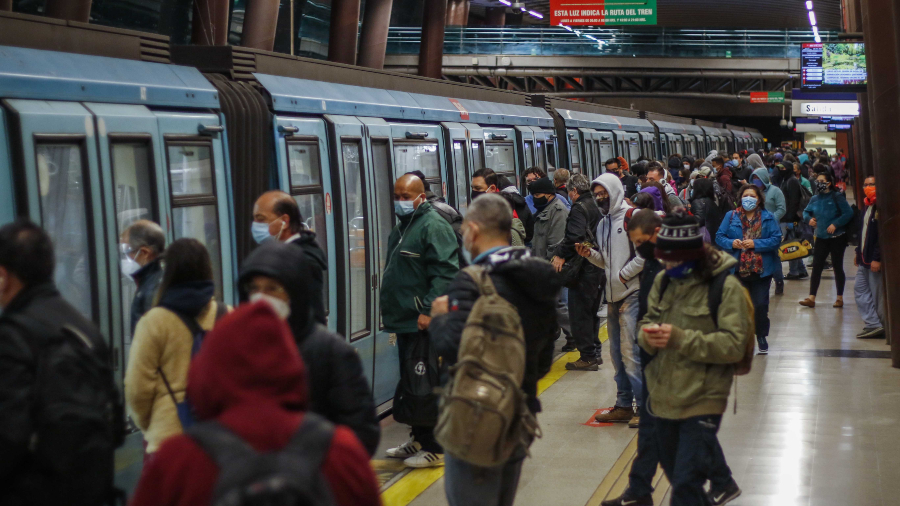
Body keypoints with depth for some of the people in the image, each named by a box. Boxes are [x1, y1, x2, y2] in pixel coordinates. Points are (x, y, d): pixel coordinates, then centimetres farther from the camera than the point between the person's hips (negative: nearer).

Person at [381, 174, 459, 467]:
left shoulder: (433, 226, -12)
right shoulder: (402, 228, 19)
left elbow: (444, 272, -20)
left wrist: (428, 310, -25)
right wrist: (390, 311, 22)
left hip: (422, 323, -10)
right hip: (404, 321, 10)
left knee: (424, 387, -8)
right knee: (409, 384, 16)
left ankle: (435, 448, -1)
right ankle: (419, 440, 26)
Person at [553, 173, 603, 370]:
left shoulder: (579, 208, -15)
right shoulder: (596, 206, 13)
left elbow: (574, 237, -27)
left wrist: (561, 255, -18)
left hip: (584, 270, -9)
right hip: (597, 267, 9)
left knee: (579, 313, -3)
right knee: (591, 311, 19)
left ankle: (588, 357, -3)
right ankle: (594, 352, 24)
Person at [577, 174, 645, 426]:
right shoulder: (603, 224, 17)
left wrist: (623, 275, -14)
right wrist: (590, 254, 3)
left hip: (632, 292, -9)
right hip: (613, 296, 9)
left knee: (631, 351, -11)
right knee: (617, 353, 12)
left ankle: (645, 406, -6)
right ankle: (624, 405, 20)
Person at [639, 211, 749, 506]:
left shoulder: (725, 287, -13)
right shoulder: (663, 282, 6)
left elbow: (734, 346, -18)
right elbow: (647, 321, 15)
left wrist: (680, 338, -26)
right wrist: (648, 335, -11)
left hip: (701, 401, -7)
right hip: (663, 397, 7)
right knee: (674, 471, 24)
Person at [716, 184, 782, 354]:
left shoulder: (768, 218, 1)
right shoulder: (731, 216, 5)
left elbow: (776, 239, -7)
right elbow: (719, 237, 3)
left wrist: (755, 244, -17)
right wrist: (731, 243, -16)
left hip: (761, 270, -1)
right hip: (737, 269, 1)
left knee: (760, 305, 2)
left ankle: (761, 336, 19)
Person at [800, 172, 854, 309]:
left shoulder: (837, 197, -8)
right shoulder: (815, 199, 8)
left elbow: (848, 213, -14)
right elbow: (806, 212, 21)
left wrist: (835, 224, -21)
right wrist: (809, 218, -1)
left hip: (837, 237, -5)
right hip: (821, 238, 5)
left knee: (837, 267, 4)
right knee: (816, 267, -2)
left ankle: (840, 298, 14)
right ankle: (811, 298, -3)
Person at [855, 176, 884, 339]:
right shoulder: (867, 206, 14)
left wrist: (877, 258, -23)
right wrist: (859, 252, 18)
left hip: (875, 259, -10)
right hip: (864, 258, 10)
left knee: (877, 293, -2)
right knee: (860, 289, 8)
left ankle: (877, 325, 6)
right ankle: (873, 324, 9)